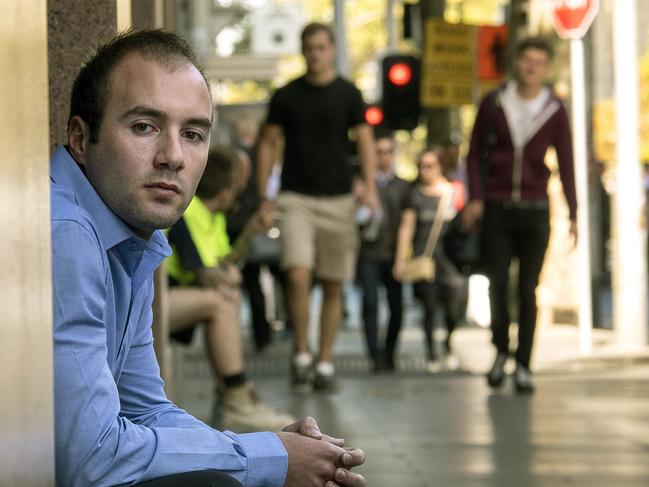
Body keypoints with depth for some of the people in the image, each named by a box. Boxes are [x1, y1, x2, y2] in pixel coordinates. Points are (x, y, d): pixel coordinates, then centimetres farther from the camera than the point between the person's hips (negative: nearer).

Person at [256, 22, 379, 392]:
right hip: (296, 198, -1)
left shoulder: (348, 94, 5)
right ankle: (301, 355, -2)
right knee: (298, 276, -17)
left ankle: (325, 364, 14)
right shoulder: (286, 96, 6)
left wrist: (370, 188, -13)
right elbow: (269, 143, 10)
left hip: (338, 199, 1)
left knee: (333, 287, 4)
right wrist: (262, 195, 3)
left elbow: (365, 140, 1)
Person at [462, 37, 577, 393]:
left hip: (534, 210, 0)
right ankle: (501, 351, 19)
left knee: (528, 290, 0)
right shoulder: (493, 103, 3)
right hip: (496, 208, 0)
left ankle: (523, 366, 6)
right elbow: (475, 153, 8)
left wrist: (573, 214, -3)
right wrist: (475, 197, -2)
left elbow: (566, 163, 3)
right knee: (497, 285, -2)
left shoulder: (555, 111, 3)